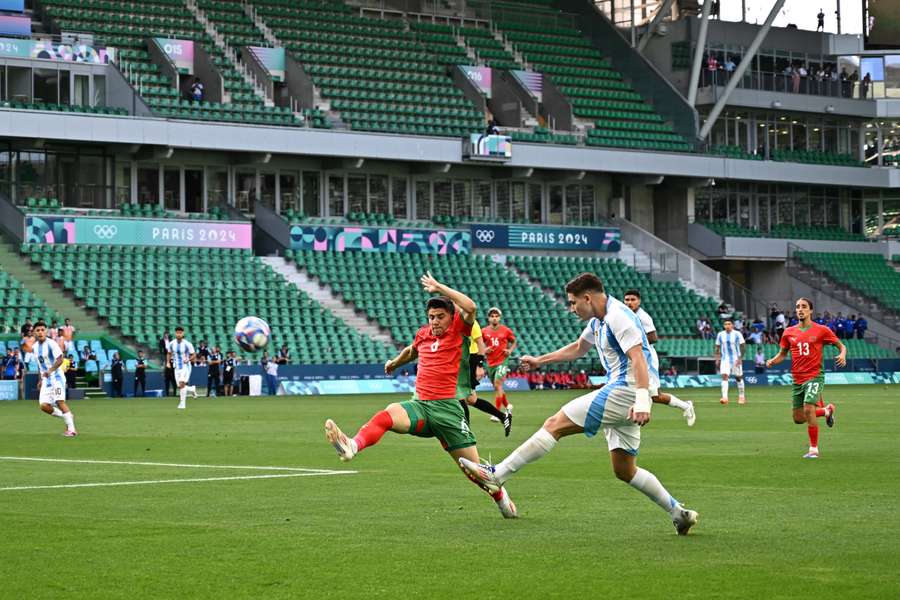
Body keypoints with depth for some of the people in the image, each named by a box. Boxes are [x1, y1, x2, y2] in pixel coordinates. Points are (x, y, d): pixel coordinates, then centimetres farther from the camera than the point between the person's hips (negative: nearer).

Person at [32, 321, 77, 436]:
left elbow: (60, 359, -20)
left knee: (60, 401, -18)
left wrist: (50, 370, -32)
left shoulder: (51, 344, -11)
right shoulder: (35, 346, 12)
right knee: (44, 406, -5)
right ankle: (67, 417, 16)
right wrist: (41, 379, 22)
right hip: (46, 379, 7)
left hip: (56, 378, -7)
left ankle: (71, 429, -14)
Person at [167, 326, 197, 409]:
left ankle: (182, 403, -15)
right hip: (176, 367, 5)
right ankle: (192, 389, 35)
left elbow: (194, 355, -4)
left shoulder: (187, 344, -13)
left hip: (186, 367, -5)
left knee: (181, 384, -22)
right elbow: (169, 353, 17)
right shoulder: (171, 344, -1)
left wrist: (188, 359, -22)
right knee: (180, 386, 4)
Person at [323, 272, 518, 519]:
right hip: (420, 405, 4)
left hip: (447, 407, -4)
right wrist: (394, 362, 58)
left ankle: (500, 496, 31)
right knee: (386, 415, -31)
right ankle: (352, 446, -57)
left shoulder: (458, 331, 1)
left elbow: (470, 307, -20)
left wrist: (439, 287, -12)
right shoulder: (423, 334, 17)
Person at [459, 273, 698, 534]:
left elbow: (638, 358, -23)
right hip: (621, 393, 10)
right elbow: (577, 348, 37)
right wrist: (539, 360, 38)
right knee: (624, 471, 10)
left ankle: (496, 474, -12)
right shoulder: (598, 321, 18)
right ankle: (678, 512, 14)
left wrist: (642, 400, -34)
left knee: (556, 423, -11)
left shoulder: (618, 316, -13)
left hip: (625, 392, -10)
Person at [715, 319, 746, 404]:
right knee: (724, 377, -15)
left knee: (739, 378, 8)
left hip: (736, 359, -2)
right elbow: (717, 348, 10)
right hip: (725, 359, 2)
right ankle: (725, 397, -24)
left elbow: (742, 347, -5)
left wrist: (740, 358, -14)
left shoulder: (737, 334, -5)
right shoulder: (720, 335, 4)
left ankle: (742, 397, 25)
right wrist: (717, 359, 2)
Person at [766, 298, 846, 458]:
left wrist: (842, 355, -17)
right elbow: (782, 354, 18)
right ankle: (826, 410, 36)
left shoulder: (821, 330, -3)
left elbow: (841, 346, 5)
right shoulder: (789, 332, 7)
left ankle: (813, 449, -9)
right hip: (797, 379, 5)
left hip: (815, 376, -5)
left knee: (808, 409, -22)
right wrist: (772, 361, -3)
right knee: (798, 419, 7)